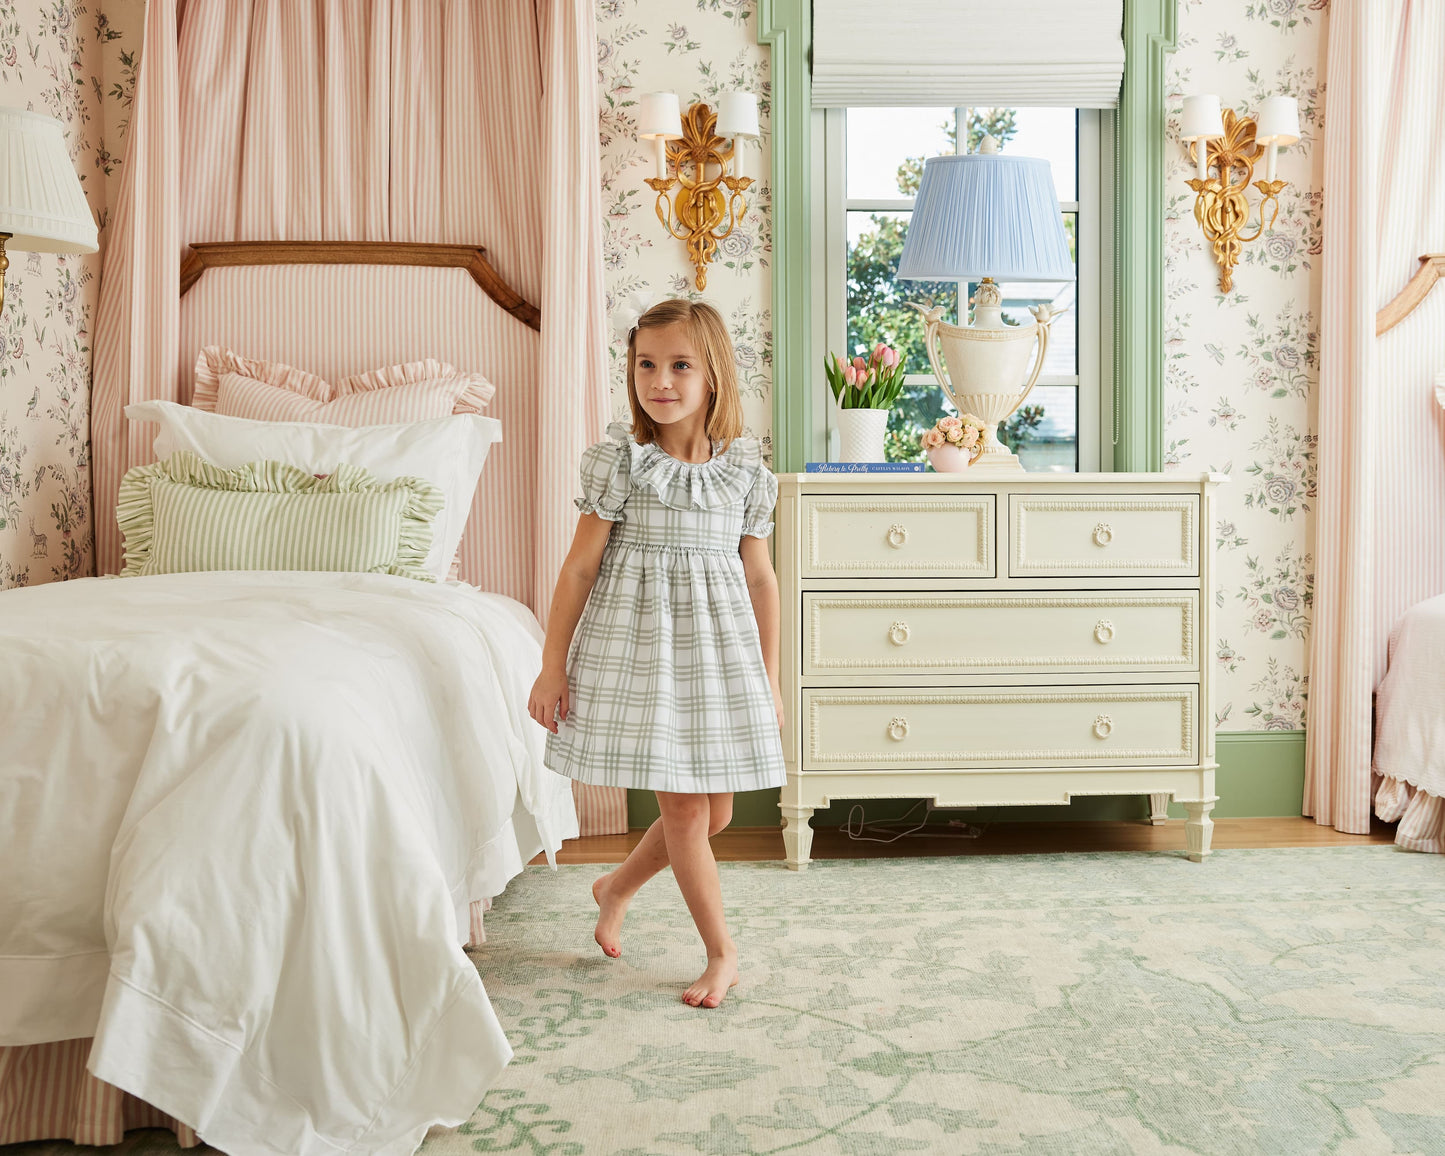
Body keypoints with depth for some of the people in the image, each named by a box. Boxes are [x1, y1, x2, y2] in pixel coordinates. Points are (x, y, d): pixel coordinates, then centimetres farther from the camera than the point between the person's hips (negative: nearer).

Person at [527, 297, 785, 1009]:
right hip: (638, 643, -3)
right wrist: (553, 666, -5)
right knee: (683, 808, 0)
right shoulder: (620, 459, -6)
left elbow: (759, 577, 8)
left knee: (713, 812, 9)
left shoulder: (745, 468, 1)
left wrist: (768, 678, 10)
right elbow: (580, 566, -4)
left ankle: (615, 888, 35)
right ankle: (722, 955, 16)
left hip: (718, 649, 4)